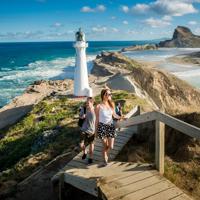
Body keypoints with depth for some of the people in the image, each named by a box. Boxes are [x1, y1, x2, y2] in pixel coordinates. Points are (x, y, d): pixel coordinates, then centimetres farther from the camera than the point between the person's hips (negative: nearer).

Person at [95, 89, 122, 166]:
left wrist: (121, 117, -4)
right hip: (102, 127, -3)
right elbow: (97, 119, -4)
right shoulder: (99, 106, -13)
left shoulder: (112, 104, -1)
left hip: (111, 126, 4)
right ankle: (105, 160, 28)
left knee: (111, 147, 4)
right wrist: (96, 131, 2)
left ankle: (105, 154, 37)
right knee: (105, 146, 5)